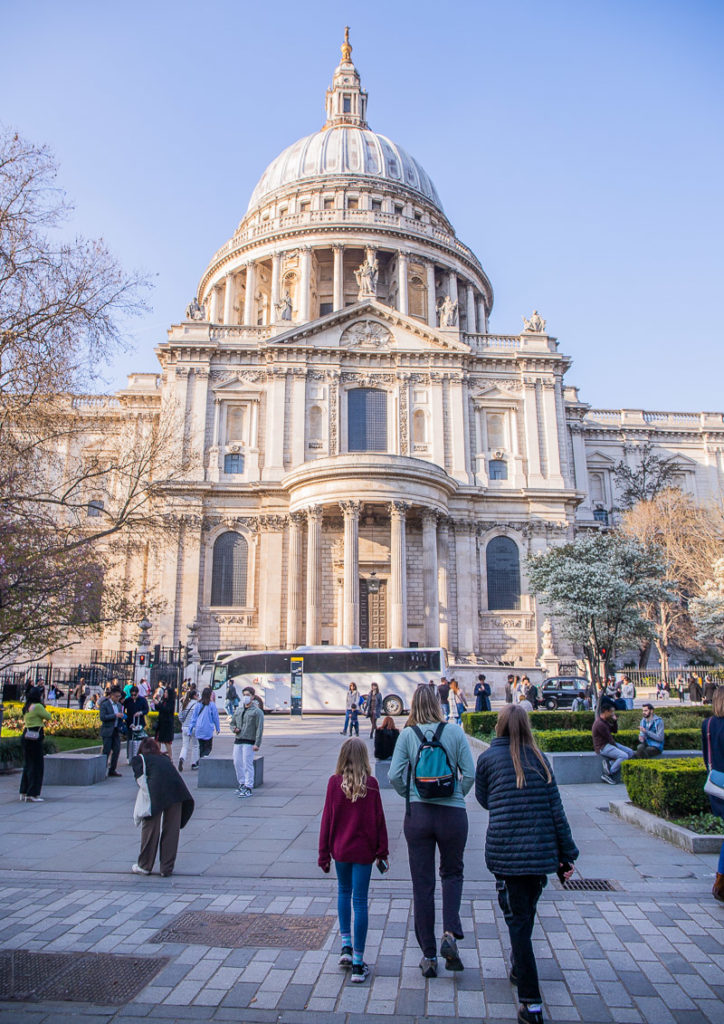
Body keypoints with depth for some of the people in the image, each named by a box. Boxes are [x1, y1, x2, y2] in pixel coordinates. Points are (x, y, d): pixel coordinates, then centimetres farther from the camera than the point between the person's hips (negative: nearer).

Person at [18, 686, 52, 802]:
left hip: (26, 737, 9)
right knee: (36, 765, -3)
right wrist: (44, 707, 4)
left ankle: (24, 792, 23)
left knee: (27, 765, 17)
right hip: (34, 739, -9)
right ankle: (32, 794, -2)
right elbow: (49, 717, -9)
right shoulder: (37, 706, -15)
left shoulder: (26, 707, 13)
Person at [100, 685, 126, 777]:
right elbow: (102, 717, -17)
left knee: (117, 750, 4)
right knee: (106, 751, -4)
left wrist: (121, 716, 3)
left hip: (116, 731, 6)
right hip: (107, 731, -6)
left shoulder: (119, 705, 13)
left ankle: (112, 770, 13)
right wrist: (115, 715, -21)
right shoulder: (105, 704, -7)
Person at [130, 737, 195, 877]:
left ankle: (145, 866, 24)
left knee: (150, 827, 11)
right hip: (177, 788, 3)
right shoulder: (165, 758, 33)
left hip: (157, 792, -3)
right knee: (172, 829, 11)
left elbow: (141, 779, 7)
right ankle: (167, 868, 16)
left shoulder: (139, 759, 22)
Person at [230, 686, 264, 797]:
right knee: (237, 763, 8)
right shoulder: (238, 710, 16)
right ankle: (242, 783, 23)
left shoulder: (257, 711, -3)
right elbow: (232, 723, 25)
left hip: (249, 742, -6)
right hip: (237, 740, 6)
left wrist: (257, 744, -17)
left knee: (247, 764, -8)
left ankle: (249, 788, -2)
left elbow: (260, 728, -9)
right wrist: (234, 728, 0)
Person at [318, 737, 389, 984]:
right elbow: (378, 820, -5)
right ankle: (358, 964, 9)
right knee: (360, 901, 5)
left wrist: (324, 853, 5)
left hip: (340, 849, 1)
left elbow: (327, 818, -4)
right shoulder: (371, 784, -9)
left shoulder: (334, 783, -8)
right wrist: (382, 852, 4)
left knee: (343, 891, 25)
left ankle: (346, 945, 20)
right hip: (363, 850, -1)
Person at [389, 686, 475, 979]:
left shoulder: (407, 734, -3)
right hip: (453, 814, 0)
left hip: (418, 814, 0)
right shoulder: (455, 732, -4)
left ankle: (429, 955, 17)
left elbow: (395, 775, -6)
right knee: (452, 874, 21)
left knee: (422, 884, 10)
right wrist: (458, 796, 11)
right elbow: (470, 773, -6)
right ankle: (450, 934, 2)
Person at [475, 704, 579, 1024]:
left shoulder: (488, 758, -2)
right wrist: (567, 854, 7)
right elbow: (556, 809, 2)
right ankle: (518, 969, 42)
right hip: (542, 851, 4)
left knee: (518, 921, 3)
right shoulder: (539, 759, 4)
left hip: (506, 851, -3)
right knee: (526, 914, 24)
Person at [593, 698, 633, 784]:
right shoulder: (600, 724, -23)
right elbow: (609, 739, -18)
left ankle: (610, 763, -3)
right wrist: (616, 746, -4)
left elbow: (615, 731, 16)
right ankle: (607, 774, -14)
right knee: (624, 756, -24)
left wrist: (615, 721, 3)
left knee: (630, 752, 4)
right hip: (602, 747, -10)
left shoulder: (606, 721, 10)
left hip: (609, 744, 10)